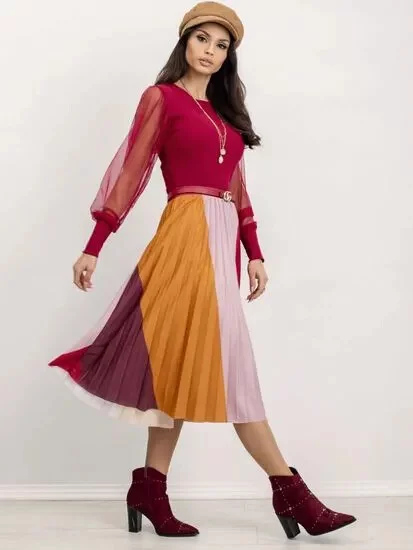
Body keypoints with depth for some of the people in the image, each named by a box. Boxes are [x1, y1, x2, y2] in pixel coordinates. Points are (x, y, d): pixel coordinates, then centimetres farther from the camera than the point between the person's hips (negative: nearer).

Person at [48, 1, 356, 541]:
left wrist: (255, 253, 14)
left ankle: (151, 489, 15)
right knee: (224, 365, -7)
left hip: (222, 238, 7)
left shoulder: (225, 110, 22)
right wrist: (94, 246, -6)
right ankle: (290, 492, -2)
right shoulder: (161, 98, 3)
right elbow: (131, 171, -3)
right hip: (189, 233, -7)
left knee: (189, 365, 6)